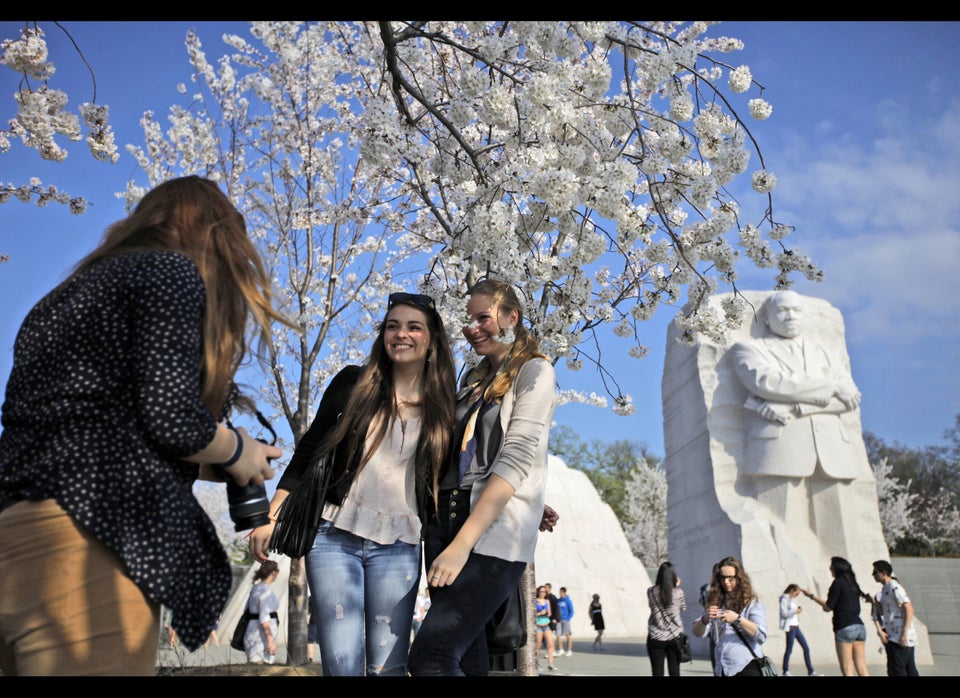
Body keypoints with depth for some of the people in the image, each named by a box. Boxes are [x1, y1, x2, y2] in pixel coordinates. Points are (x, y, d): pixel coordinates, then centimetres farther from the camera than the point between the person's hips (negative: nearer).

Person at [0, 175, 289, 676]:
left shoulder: (81, 286, 25)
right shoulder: (171, 270, 0)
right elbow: (170, 418, -13)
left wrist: (215, 467, 29)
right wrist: (238, 452, 8)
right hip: (81, 544, -9)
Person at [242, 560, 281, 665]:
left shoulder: (257, 587, 12)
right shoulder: (266, 590, -16)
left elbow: (246, 610, 17)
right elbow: (264, 617, -23)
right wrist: (271, 641, -24)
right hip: (262, 637, -10)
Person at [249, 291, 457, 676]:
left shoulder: (442, 408, 5)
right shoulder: (354, 383, 3)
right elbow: (307, 452, 7)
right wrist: (270, 518, 2)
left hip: (397, 546, 1)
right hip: (334, 535, 0)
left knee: (387, 666, 0)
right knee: (341, 663, -3)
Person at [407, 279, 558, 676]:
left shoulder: (534, 371, -1)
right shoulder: (473, 379, 20)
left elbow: (515, 460, -13)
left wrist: (462, 543, -21)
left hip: (494, 535, -7)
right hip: (445, 521, 7)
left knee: (430, 656, -17)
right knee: (466, 658, 8)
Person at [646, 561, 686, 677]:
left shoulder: (651, 591, -6)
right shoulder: (678, 592, -8)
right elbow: (683, 608, 10)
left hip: (656, 637, 0)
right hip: (674, 637, 0)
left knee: (657, 672, 3)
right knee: (674, 671, 8)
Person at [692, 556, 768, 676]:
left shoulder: (752, 602, 0)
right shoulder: (716, 602, 9)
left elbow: (761, 635, -11)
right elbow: (698, 632, 3)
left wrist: (738, 619, -23)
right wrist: (705, 619, -19)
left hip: (747, 667, -4)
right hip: (722, 669, 4)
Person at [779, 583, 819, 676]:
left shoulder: (792, 599, 17)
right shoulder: (784, 599, -7)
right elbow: (783, 613, -15)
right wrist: (795, 611, -18)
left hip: (796, 626, 9)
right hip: (790, 627, -9)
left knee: (806, 648, 6)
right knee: (789, 649, -3)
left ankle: (811, 672, 10)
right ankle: (786, 671, 8)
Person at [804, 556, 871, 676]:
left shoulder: (838, 582, -6)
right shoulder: (852, 583, 16)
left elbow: (828, 607, -7)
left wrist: (812, 596, 2)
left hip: (845, 627, -8)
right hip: (859, 626, 8)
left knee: (847, 669, -6)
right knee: (862, 669, 6)